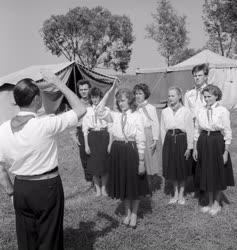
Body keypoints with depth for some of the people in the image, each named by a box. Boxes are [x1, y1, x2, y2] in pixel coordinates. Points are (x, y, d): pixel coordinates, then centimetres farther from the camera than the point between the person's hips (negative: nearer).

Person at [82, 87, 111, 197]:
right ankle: (97, 188, 23)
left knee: (105, 163, 5)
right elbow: (85, 129, 2)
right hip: (92, 137, 0)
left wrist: (111, 143, -3)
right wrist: (86, 145, -2)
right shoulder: (87, 110, 1)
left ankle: (104, 187, 23)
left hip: (104, 136, 0)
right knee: (94, 164, 6)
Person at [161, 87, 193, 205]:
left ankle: (181, 194, 26)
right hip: (169, 140, 3)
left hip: (182, 139, -3)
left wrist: (189, 147, -7)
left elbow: (190, 130, -5)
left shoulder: (186, 111, -6)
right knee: (171, 168, 10)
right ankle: (175, 193, 28)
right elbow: (163, 129, 8)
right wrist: (164, 144, 6)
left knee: (182, 168, 8)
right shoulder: (165, 112, 3)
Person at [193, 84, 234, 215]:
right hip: (203, 143, 4)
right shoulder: (201, 111, 3)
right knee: (206, 174, 12)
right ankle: (210, 203, 29)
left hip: (217, 143, -4)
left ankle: (216, 203, 27)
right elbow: (197, 131, 9)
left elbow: (228, 133, -8)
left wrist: (226, 151, -10)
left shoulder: (223, 111, -9)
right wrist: (195, 148, 7)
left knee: (217, 174, 8)